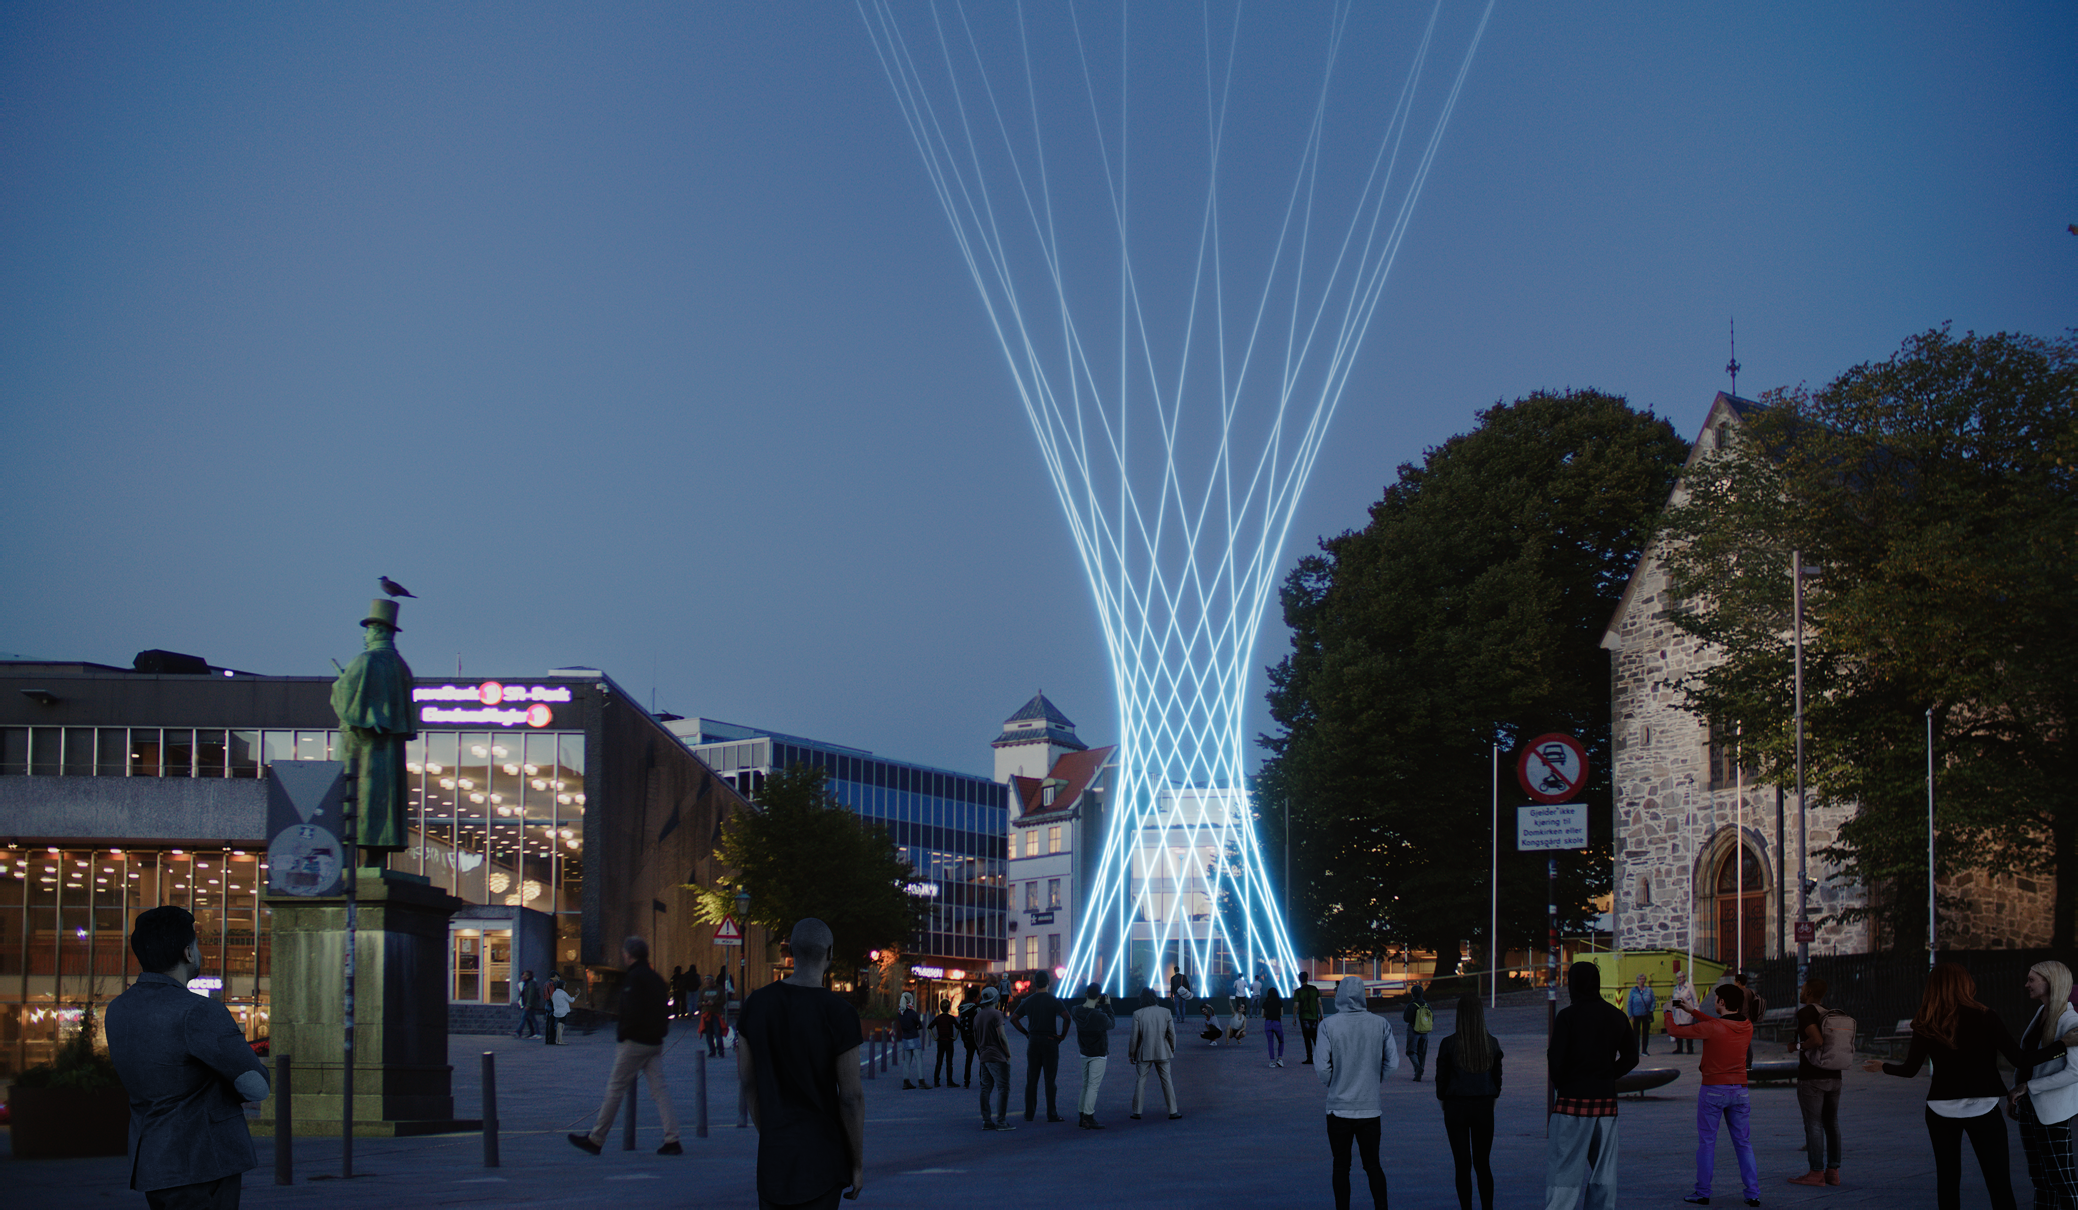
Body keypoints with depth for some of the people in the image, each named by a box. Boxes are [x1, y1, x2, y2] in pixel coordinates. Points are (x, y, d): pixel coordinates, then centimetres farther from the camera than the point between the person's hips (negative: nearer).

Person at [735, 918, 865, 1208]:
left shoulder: (755, 1003, -2)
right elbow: (851, 1097, -13)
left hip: (774, 1151, 4)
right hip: (823, 1153, -4)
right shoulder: (840, 1013, -16)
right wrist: (858, 1164, -1)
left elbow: (747, 1080, 7)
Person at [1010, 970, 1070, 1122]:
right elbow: (1066, 1017, -20)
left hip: (1033, 1042, 3)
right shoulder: (1054, 1001, -7)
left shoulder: (1028, 1001, 6)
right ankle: (1051, 1114, -1)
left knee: (1032, 1079, 8)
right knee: (1049, 1079, 0)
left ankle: (1029, 1113, 8)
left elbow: (1013, 1018, 8)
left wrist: (1026, 1033, 10)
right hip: (1050, 1041, -3)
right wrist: (1063, 1035, -8)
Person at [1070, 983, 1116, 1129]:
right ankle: (1088, 1118, -7)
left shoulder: (1077, 1011, -8)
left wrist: (1092, 1004, 10)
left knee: (1085, 1085, 16)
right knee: (1093, 1086, -5)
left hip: (1084, 1053, 7)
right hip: (1098, 1055, -7)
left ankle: (1082, 1116, 19)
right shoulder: (1100, 1017, -25)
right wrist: (1107, 1006, 5)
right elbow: (1111, 1024, -5)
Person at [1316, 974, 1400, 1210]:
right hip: (1370, 1106, 2)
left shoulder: (1328, 1025, -10)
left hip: (1339, 1106, -2)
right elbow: (1393, 1063, -1)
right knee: (1372, 1164, 12)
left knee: (1340, 1166, 7)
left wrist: (1333, 1084, 6)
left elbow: (1321, 1067, -13)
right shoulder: (1380, 1024, -3)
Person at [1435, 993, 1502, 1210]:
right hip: (1484, 1107, 2)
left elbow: (1441, 1078, -4)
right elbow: (1497, 1078, 6)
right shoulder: (1492, 1044, -1)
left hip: (1457, 1106, -2)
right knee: (1483, 1164, 12)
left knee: (1463, 1165, 3)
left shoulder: (1448, 1044, -10)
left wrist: (1444, 1103, 10)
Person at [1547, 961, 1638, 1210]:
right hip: (1607, 1100, 5)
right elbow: (1631, 1057, 13)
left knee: (1562, 1171, -4)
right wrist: (1606, 1077, 12)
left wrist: (1559, 1084, 5)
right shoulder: (1616, 1016, 8)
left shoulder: (1568, 1016, -9)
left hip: (1573, 1099, -5)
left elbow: (1555, 1060, -12)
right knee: (1603, 1174, 11)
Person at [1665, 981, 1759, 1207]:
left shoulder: (1712, 1028, -16)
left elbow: (1674, 1031, -7)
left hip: (1713, 1090, -4)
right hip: (1739, 1091, 4)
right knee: (1743, 1144, 8)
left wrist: (1669, 1012, 13)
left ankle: (1702, 1193, 9)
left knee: (1706, 1143, 5)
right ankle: (1753, 1194, 5)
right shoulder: (1747, 1027, 1)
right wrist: (1693, 1011, 27)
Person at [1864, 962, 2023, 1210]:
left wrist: (1883, 1067, 26)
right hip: (1982, 1108, -3)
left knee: (1947, 1178, 13)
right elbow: (2018, 1059, -12)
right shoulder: (1985, 1018, -9)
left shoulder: (1927, 1026, -1)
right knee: (1998, 1180, 1)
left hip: (1942, 1110, 3)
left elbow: (1910, 1069, 7)